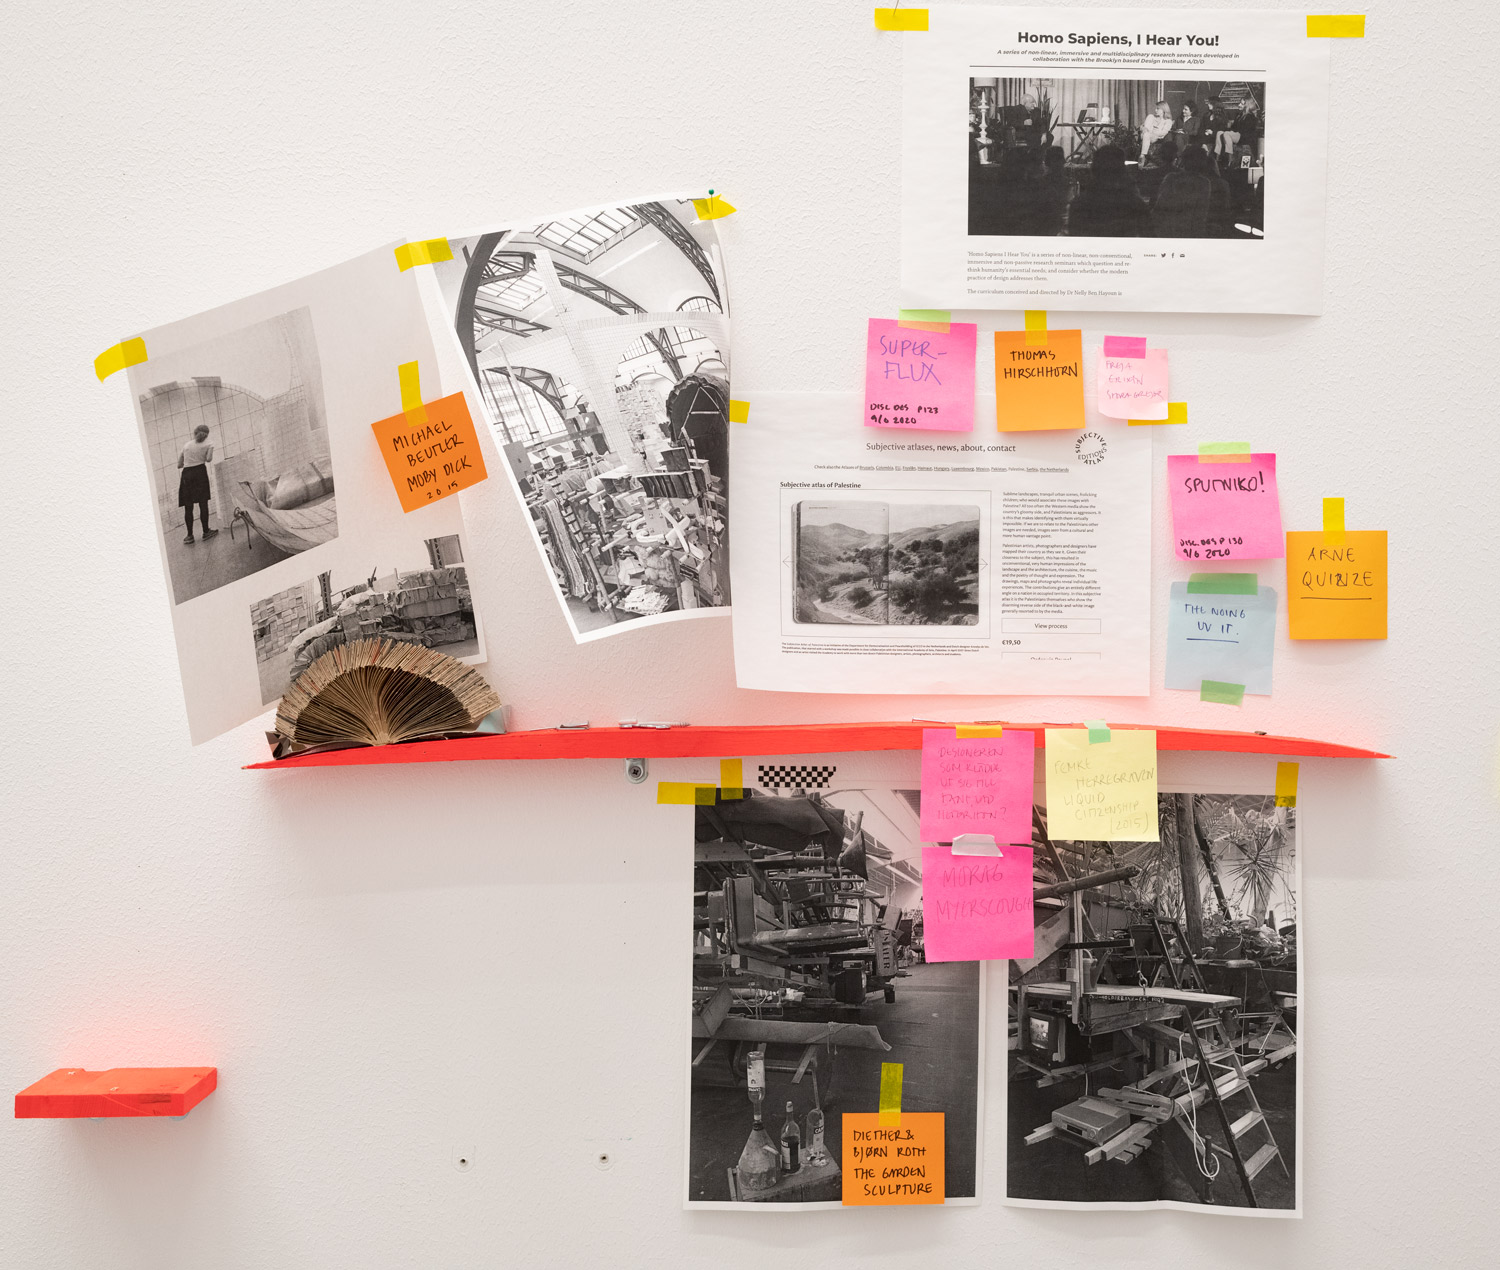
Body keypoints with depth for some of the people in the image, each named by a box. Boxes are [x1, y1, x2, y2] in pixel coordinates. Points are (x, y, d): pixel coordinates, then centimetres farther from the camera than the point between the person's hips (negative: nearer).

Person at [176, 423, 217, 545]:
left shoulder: (186, 446, 16)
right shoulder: (207, 445, 7)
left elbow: (179, 464, 17)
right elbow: (208, 459, -9)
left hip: (186, 474, 2)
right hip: (200, 472, -2)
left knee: (188, 506, 3)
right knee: (203, 503, 4)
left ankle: (190, 535, 2)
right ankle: (206, 531, 6)